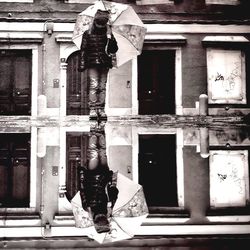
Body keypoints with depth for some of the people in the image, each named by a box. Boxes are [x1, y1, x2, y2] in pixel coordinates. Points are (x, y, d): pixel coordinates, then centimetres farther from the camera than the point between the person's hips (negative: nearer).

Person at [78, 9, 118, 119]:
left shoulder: (109, 35, 8)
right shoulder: (87, 34, 4)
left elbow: (114, 50, -1)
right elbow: (83, 50, 4)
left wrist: (110, 38, -16)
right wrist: (81, 65, -2)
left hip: (105, 64, 2)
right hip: (92, 64, -2)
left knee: (102, 87, 4)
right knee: (93, 85, -11)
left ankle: (101, 109, 9)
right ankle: (92, 109, -10)